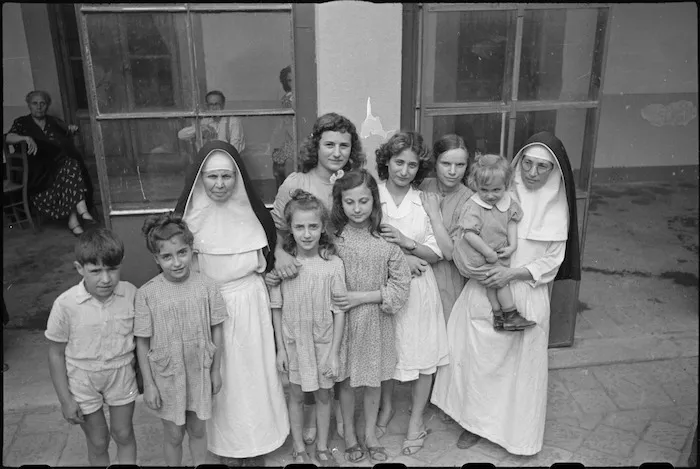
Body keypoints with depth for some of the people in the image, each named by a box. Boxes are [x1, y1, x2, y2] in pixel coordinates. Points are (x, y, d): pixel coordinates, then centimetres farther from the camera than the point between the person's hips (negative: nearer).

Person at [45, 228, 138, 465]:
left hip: (121, 374, 1)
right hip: (82, 381, -1)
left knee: (124, 435, 18)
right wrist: (65, 399, -7)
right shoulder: (65, 304, -21)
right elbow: (56, 353, -9)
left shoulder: (131, 293, -17)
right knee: (98, 442, 16)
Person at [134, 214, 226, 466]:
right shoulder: (146, 294, -16)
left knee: (197, 429, 20)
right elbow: (142, 343, -9)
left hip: (199, 372, 1)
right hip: (166, 376, -1)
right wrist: (148, 384, -6)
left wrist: (215, 370, 2)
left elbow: (216, 330, -3)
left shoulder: (206, 286, -13)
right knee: (173, 435, 16)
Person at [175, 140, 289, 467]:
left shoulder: (253, 210, -4)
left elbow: (268, 257, 10)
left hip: (250, 303, 1)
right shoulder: (188, 214, -8)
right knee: (218, 375, 10)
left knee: (253, 372, 9)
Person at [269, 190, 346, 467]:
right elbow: (277, 309, -3)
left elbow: (339, 312, -9)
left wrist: (334, 353, -8)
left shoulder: (333, 264, -15)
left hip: (323, 342, 0)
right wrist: (280, 348, -1)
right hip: (293, 342, 1)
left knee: (323, 395, 16)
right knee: (296, 395, 17)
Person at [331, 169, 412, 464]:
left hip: (376, 321, 1)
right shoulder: (333, 238, -9)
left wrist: (363, 297, -15)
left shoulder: (386, 239, -10)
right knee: (346, 380, 14)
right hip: (344, 320, 0)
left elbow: (401, 284, -9)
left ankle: (370, 433, 37)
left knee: (374, 380, 16)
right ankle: (349, 433, 37)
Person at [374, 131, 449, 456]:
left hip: (419, 287, 1)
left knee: (423, 355, 7)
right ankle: (386, 407, 40)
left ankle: (416, 421, 28)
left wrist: (408, 243, -18)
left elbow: (436, 253, 0)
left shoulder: (426, 201, -1)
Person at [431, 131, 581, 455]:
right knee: (477, 356, 6)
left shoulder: (556, 209, -2)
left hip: (526, 297, 0)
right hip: (483, 292, 0)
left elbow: (552, 263, -2)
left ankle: (517, 429, 32)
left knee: (520, 362, 10)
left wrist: (512, 273, -16)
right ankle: (476, 420, 30)